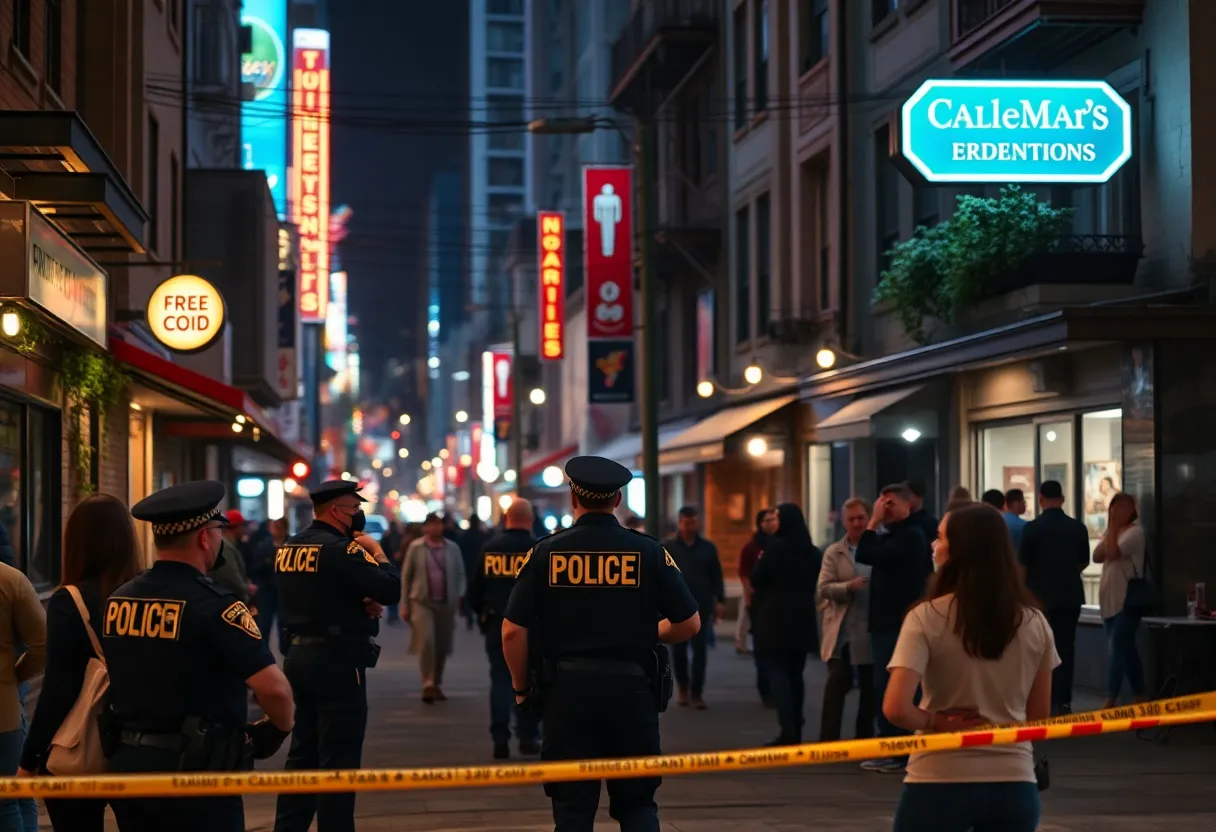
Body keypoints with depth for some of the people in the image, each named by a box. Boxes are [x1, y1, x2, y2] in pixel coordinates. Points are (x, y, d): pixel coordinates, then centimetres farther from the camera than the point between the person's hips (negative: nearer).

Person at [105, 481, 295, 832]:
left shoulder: (117, 600, 5)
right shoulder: (213, 604, -16)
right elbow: (274, 687, -22)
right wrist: (279, 726, -2)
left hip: (127, 764, 7)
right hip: (194, 776, -7)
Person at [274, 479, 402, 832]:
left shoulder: (287, 549, 10)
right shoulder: (340, 549, -16)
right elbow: (391, 589, -20)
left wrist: (361, 602, 2)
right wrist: (377, 552, -4)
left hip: (299, 654, 8)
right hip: (337, 661, -8)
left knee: (302, 754, 15)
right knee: (339, 761, -2)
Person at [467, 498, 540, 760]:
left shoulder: (490, 547, 1)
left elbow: (475, 587, 6)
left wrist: (481, 612, 21)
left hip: (496, 623, 2)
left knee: (500, 679, 6)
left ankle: (500, 739, 1)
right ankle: (527, 737, 8)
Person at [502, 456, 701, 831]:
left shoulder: (546, 552, -2)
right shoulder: (649, 551, -1)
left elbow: (513, 630, -5)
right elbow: (689, 623, 1)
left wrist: (521, 687, 10)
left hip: (566, 690, 0)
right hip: (632, 688, 0)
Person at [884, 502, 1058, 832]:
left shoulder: (926, 618, -11)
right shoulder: (1034, 623, 1)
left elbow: (896, 708, -21)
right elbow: (1039, 715, 10)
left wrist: (937, 723, -4)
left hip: (939, 783, -3)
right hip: (1014, 783, 3)